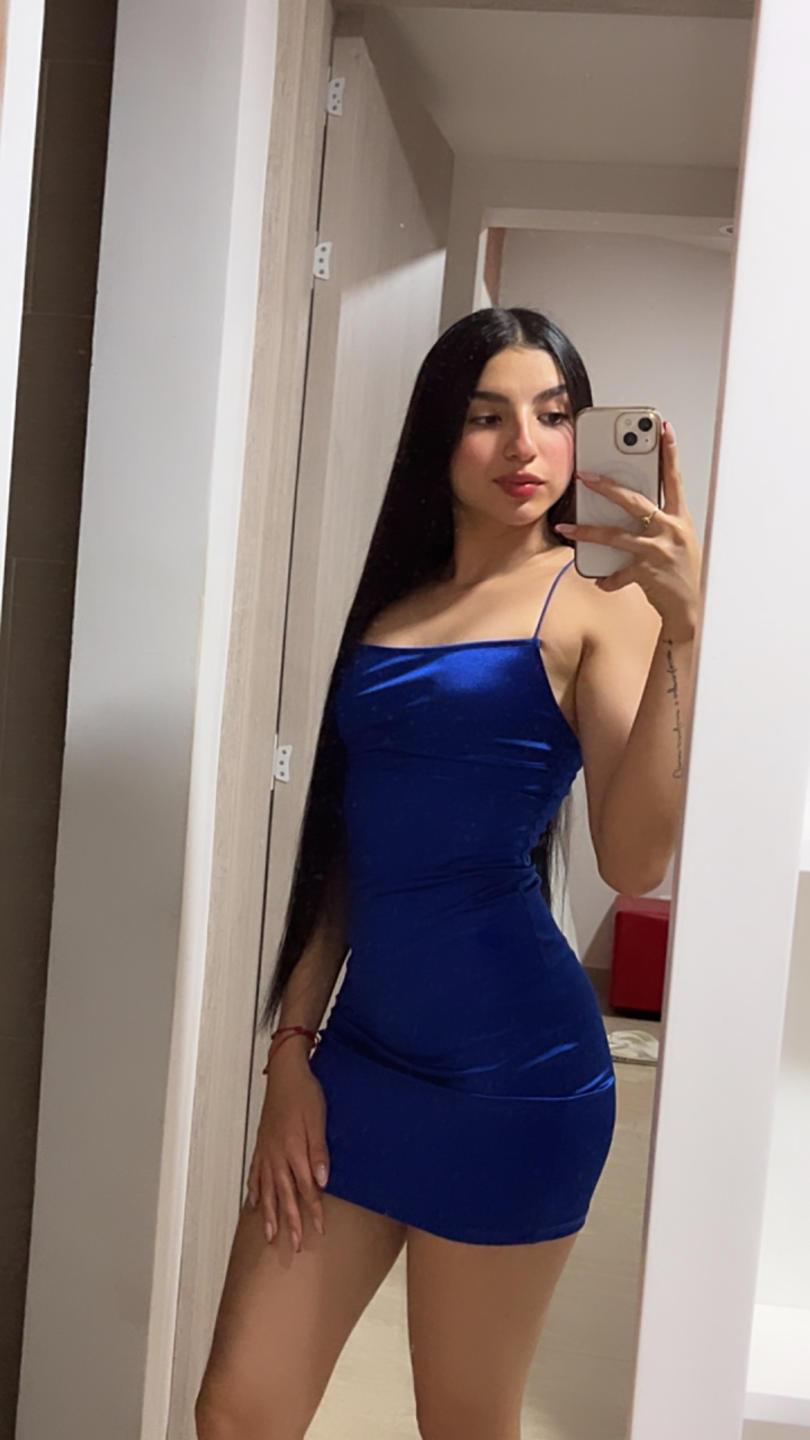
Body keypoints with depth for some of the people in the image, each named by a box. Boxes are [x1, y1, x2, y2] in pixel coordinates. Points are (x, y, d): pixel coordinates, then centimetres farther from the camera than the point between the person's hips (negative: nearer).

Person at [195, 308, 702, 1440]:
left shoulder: (598, 604, -4)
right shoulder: (394, 600, 12)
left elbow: (634, 861, -19)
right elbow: (347, 849, 13)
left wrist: (680, 629, -26)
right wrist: (292, 1046, 9)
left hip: (512, 1068, -5)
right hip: (362, 1049, 5)